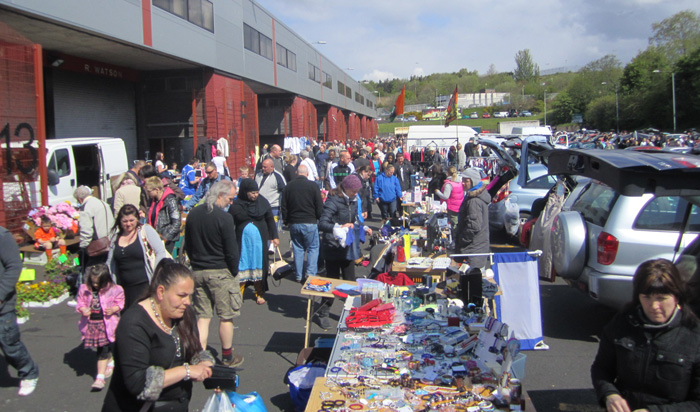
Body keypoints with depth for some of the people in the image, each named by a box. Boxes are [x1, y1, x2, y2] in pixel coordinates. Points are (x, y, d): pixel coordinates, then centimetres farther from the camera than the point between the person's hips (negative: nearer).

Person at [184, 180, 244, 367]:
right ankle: (227, 357, 19)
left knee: (203, 316, 12)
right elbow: (231, 251, -14)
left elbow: (187, 245, 12)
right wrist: (234, 273, -1)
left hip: (198, 272, 6)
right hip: (220, 273, -6)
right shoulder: (224, 218, -17)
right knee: (226, 316, 7)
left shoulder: (193, 214, 4)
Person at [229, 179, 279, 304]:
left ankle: (259, 294, 21)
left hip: (259, 240, 1)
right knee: (241, 267, 3)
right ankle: (238, 294, 15)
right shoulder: (236, 205, -7)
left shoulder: (262, 202, -2)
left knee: (259, 266, 8)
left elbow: (270, 220, 6)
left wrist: (275, 236, 6)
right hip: (242, 241, -1)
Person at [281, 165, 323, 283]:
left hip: (293, 223, 3)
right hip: (310, 222, -3)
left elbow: (283, 207, 7)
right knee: (313, 248, 7)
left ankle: (299, 275, 13)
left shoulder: (289, 186, 3)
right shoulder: (312, 185, -8)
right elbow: (319, 206, -6)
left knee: (298, 248, 12)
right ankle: (310, 272, -4)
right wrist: (317, 218, 10)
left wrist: (286, 220, 17)